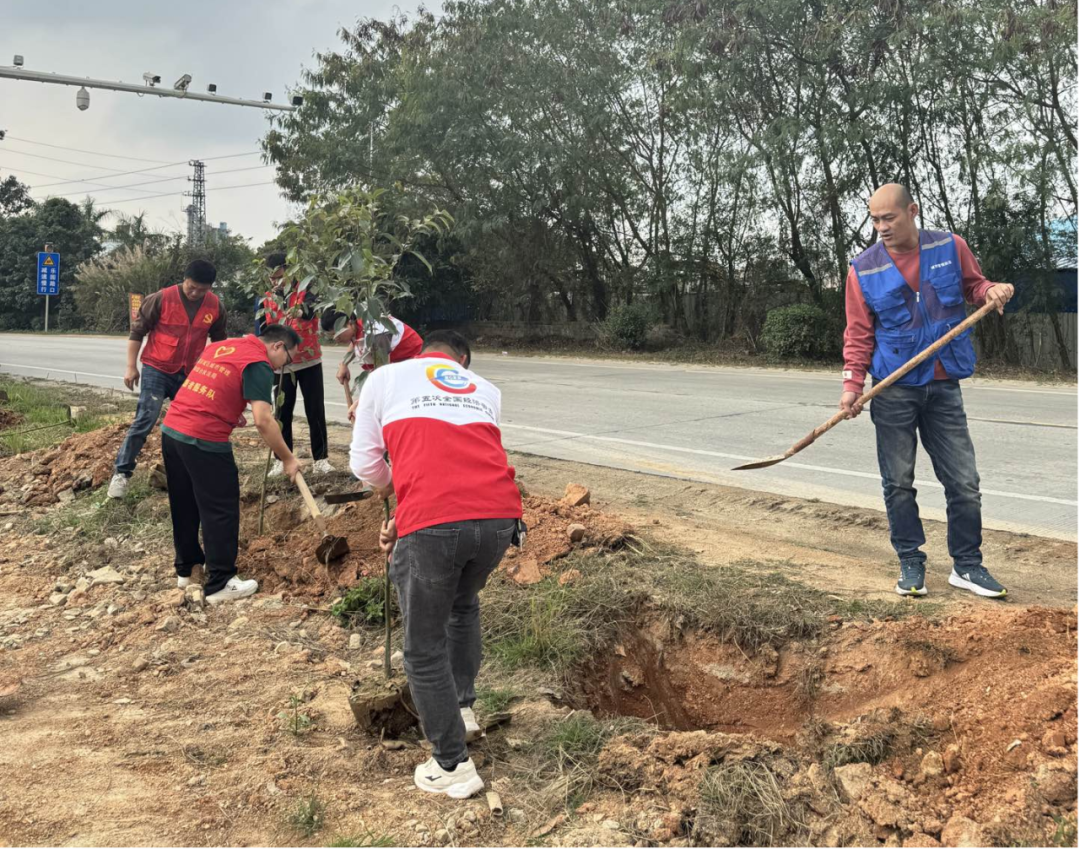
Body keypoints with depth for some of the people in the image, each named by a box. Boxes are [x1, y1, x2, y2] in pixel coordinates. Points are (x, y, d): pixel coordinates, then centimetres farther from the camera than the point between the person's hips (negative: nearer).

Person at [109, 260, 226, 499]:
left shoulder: (215, 306, -4)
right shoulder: (162, 299, -14)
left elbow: (218, 340, 13)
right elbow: (137, 332, -7)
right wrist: (131, 367, -8)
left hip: (190, 374, 4)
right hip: (157, 369, -4)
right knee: (146, 419, -12)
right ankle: (122, 473, -6)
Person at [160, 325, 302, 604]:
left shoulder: (222, 346, 17)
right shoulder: (258, 364, -9)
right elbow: (263, 421, -17)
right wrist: (287, 458, -9)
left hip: (171, 429, 9)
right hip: (203, 441, -9)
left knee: (184, 505, 20)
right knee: (221, 510, 3)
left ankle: (186, 568, 35)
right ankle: (220, 584, 8)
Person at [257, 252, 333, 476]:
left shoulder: (304, 291, -5)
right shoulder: (266, 300, 4)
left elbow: (310, 309, -29)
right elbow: (263, 333, 10)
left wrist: (302, 309, -50)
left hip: (309, 362, -2)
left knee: (315, 411, 0)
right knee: (283, 413, 5)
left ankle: (320, 458, 6)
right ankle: (282, 459, 14)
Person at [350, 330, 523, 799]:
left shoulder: (385, 377, 19)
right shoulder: (486, 390, 28)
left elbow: (364, 464, 20)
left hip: (433, 523, -4)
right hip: (499, 517, 4)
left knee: (425, 651, 13)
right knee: (464, 606, 34)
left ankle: (452, 767, 19)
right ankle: (462, 708, 40)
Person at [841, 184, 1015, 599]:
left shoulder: (950, 247, 0)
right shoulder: (864, 268, -2)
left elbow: (973, 285, 13)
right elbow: (859, 333, 0)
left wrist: (993, 291, -11)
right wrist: (852, 383, -10)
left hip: (944, 388, 1)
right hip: (893, 393, -1)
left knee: (964, 482, 3)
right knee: (898, 483, 4)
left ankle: (967, 565, 16)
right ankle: (910, 563, 16)